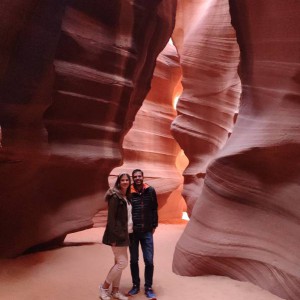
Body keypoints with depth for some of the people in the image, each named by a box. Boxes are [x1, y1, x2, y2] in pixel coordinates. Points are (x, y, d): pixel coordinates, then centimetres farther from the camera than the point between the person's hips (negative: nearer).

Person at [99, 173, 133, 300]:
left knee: (119, 262, 13)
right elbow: (111, 217, -17)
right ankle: (104, 287, 9)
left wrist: (125, 234, 9)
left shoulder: (127, 197, 13)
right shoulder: (115, 197, -13)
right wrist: (113, 236, -21)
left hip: (124, 233, 9)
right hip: (117, 234, -8)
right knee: (122, 262, -7)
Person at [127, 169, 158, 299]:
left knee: (149, 261, 1)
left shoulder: (150, 191, -2)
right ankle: (135, 285, 29)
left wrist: (154, 225, 3)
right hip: (132, 232, 0)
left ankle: (148, 288, 16)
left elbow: (154, 209, 4)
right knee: (133, 260, 13)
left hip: (147, 232, 0)